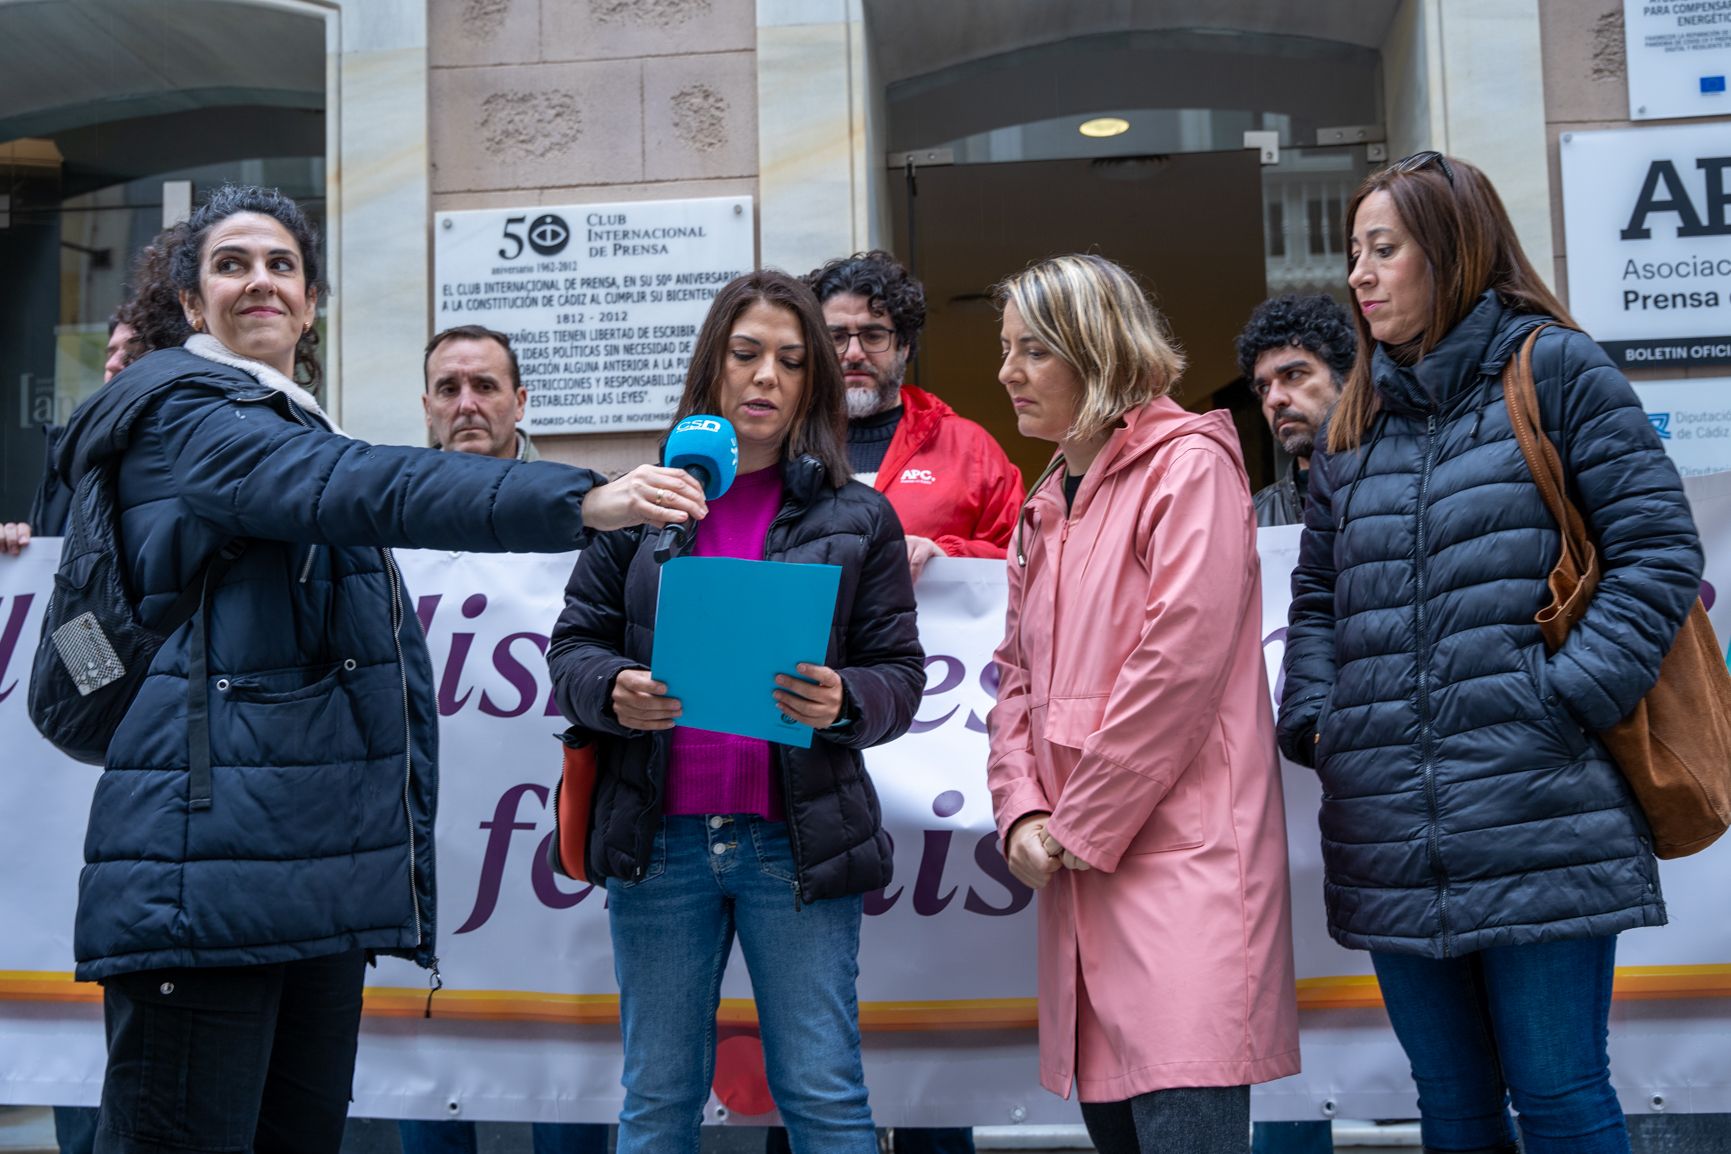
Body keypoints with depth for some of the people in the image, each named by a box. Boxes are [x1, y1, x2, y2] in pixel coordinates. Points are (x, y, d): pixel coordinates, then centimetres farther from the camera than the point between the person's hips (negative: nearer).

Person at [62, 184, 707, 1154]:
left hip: (324, 863, 9)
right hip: (211, 855, -8)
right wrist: (582, 501, -34)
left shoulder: (303, 435, 25)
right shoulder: (183, 416, -3)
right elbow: (361, 487, -23)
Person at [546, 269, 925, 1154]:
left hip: (798, 841, -1)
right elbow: (573, 646, 9)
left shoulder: (857, 518, 6)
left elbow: (900, 674, 4)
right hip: (660, 839, 2)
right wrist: (613, 691, -14)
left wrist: (843, 702, -18)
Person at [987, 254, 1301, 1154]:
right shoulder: (1047, 504, 19)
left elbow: (1180, 665, -15)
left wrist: (1082, 829, -10)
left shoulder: (1189, 466, -6)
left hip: (1179, 858, -8)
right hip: (1081, 874, 8)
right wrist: (1022, 812, 1)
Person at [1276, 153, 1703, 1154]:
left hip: (1540, 821, -5)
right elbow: (1317, 598, 20)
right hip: (1392, 837, 6)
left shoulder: (1556, 372, 0)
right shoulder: (1355, 425, 17)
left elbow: (1658, 551, -6)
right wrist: (1314, 719, 4)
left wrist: (1566, 703, -15)